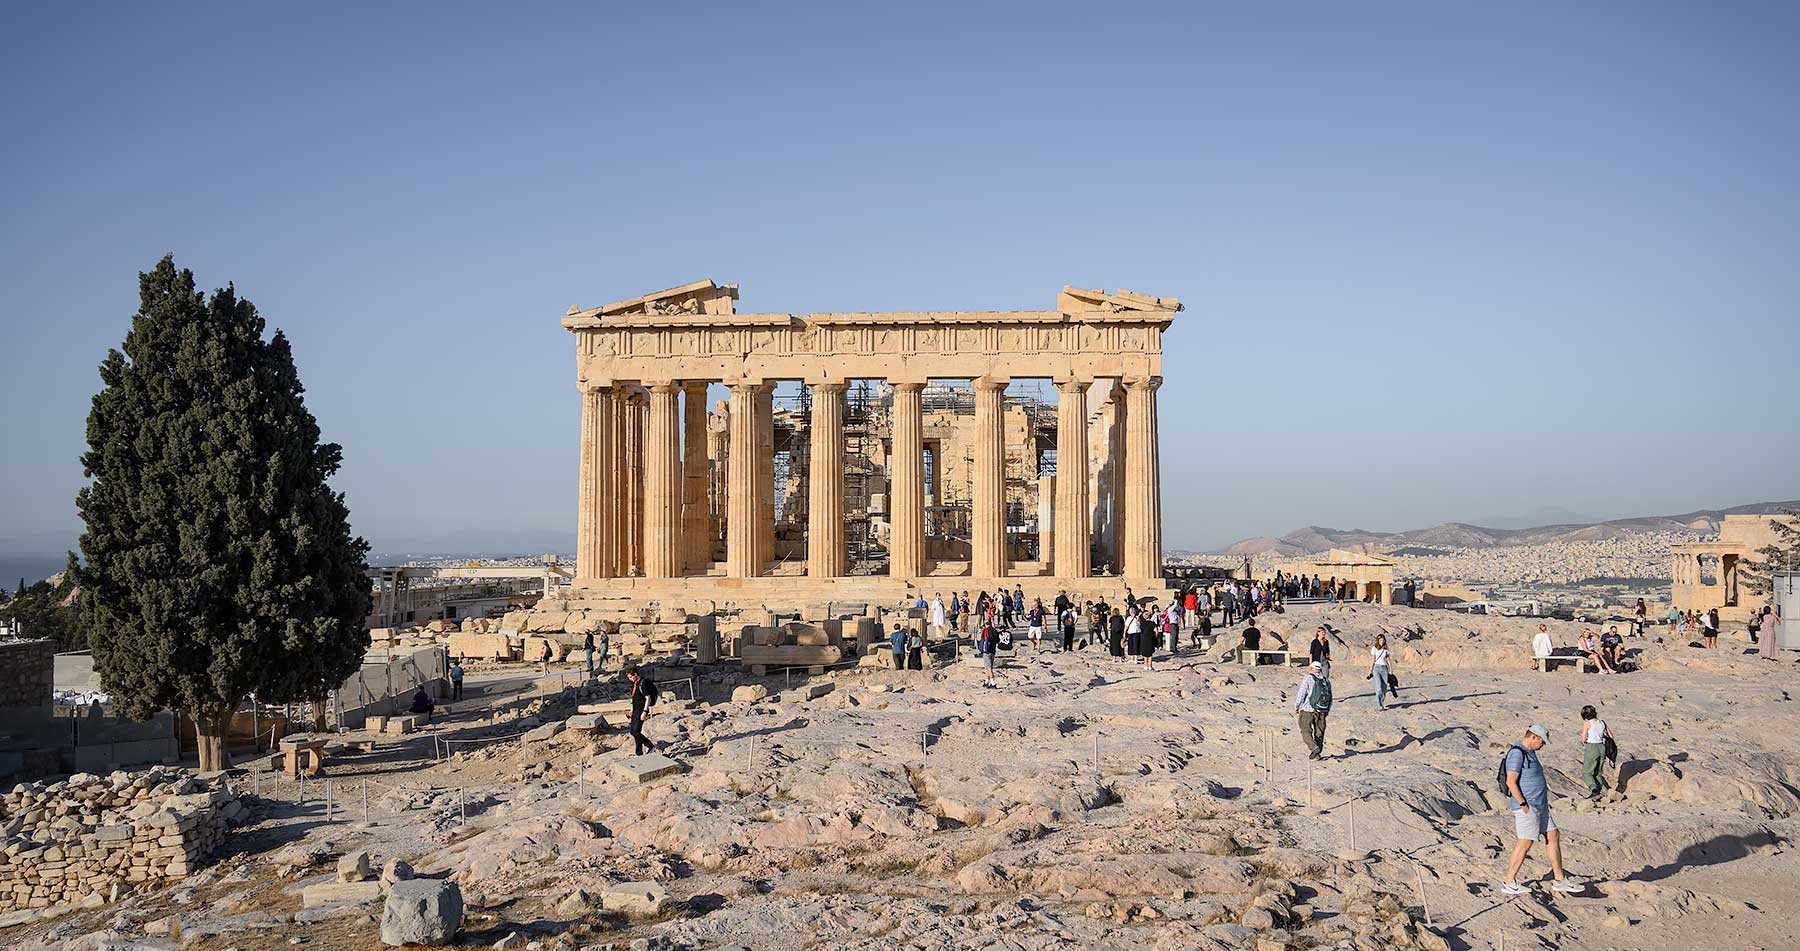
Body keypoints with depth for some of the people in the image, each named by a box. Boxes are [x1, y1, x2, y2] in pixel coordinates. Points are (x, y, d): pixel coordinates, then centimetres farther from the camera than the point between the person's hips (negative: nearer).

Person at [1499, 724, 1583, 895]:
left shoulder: (1529, 752, 14)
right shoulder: (1517, 753, -18)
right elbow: (1511, 781, -24)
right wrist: (1523, 804, -22)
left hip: (1539, 806, 10)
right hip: (1527, 807, -10)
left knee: (1553, 838, 12)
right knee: (1525, 844, -6)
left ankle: (1559, 881, 21)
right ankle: (1509, 884, 2)